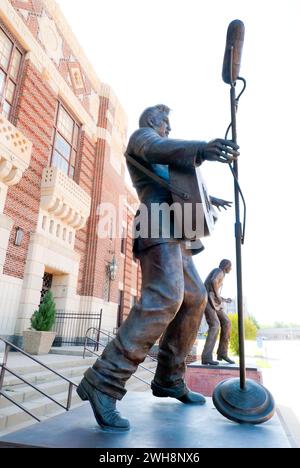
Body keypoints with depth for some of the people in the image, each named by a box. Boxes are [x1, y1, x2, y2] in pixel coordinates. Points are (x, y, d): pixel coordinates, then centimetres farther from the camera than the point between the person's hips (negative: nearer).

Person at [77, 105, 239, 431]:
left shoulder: (162, 161, 37)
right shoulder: (141, 136, 8)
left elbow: (179, 188, 48)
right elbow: (159, 149, -18)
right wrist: (200, 149, -37)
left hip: (174, 234, 10)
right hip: (157, 225, -10)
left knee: (194, 299, 3)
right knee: (163, 299, -26)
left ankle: (169, 379, 7)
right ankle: (103, 383, -24)